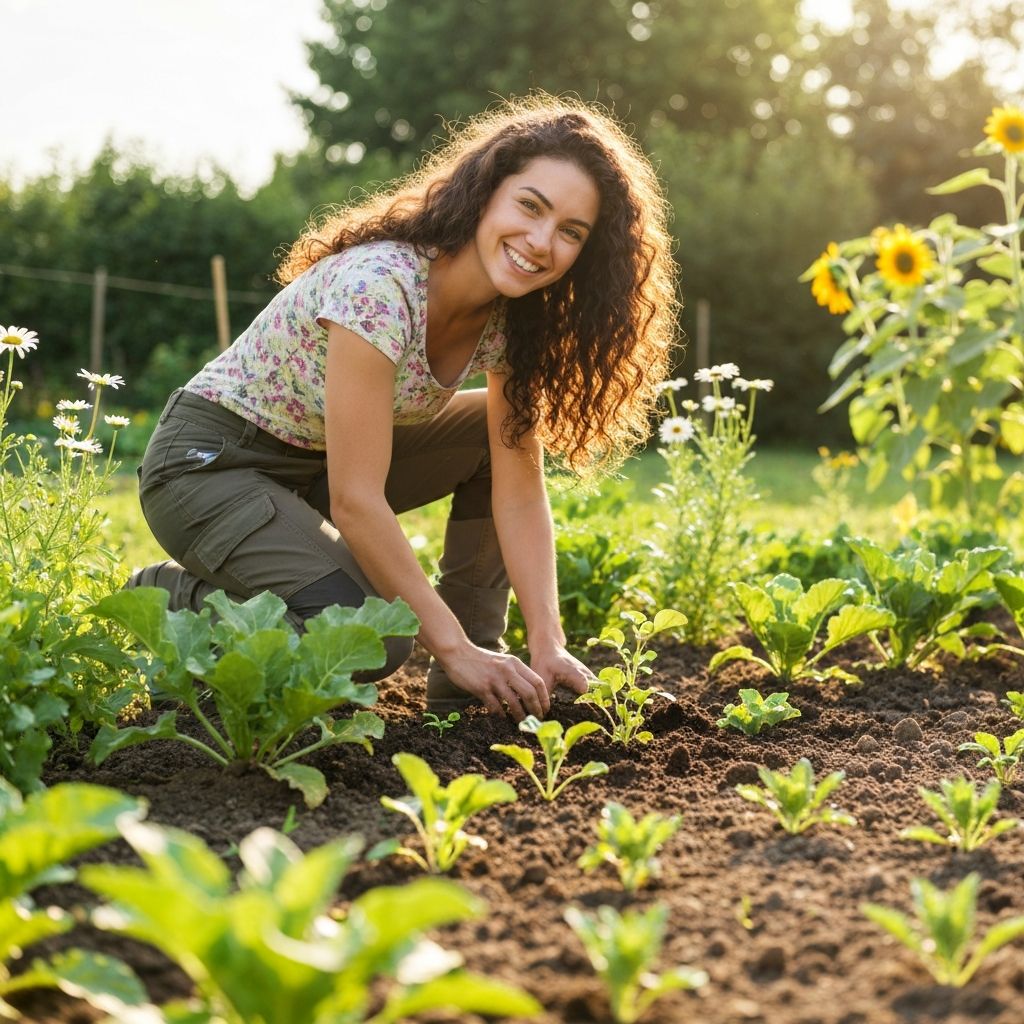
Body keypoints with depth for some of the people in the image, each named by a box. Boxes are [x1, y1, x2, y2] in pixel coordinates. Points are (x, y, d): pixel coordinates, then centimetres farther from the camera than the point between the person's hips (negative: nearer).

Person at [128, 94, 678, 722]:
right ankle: (176, 599, 0)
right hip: (209, 462, -8)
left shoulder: (514, 316, -7)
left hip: (322, 460, 8)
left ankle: (467, 685, 2)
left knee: (507, 431, -2)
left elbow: (519, 489, -7)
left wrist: (548, 646, -16)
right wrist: (452, 647, -26)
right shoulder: (377, 287, -31)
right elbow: (355, 501, -31)